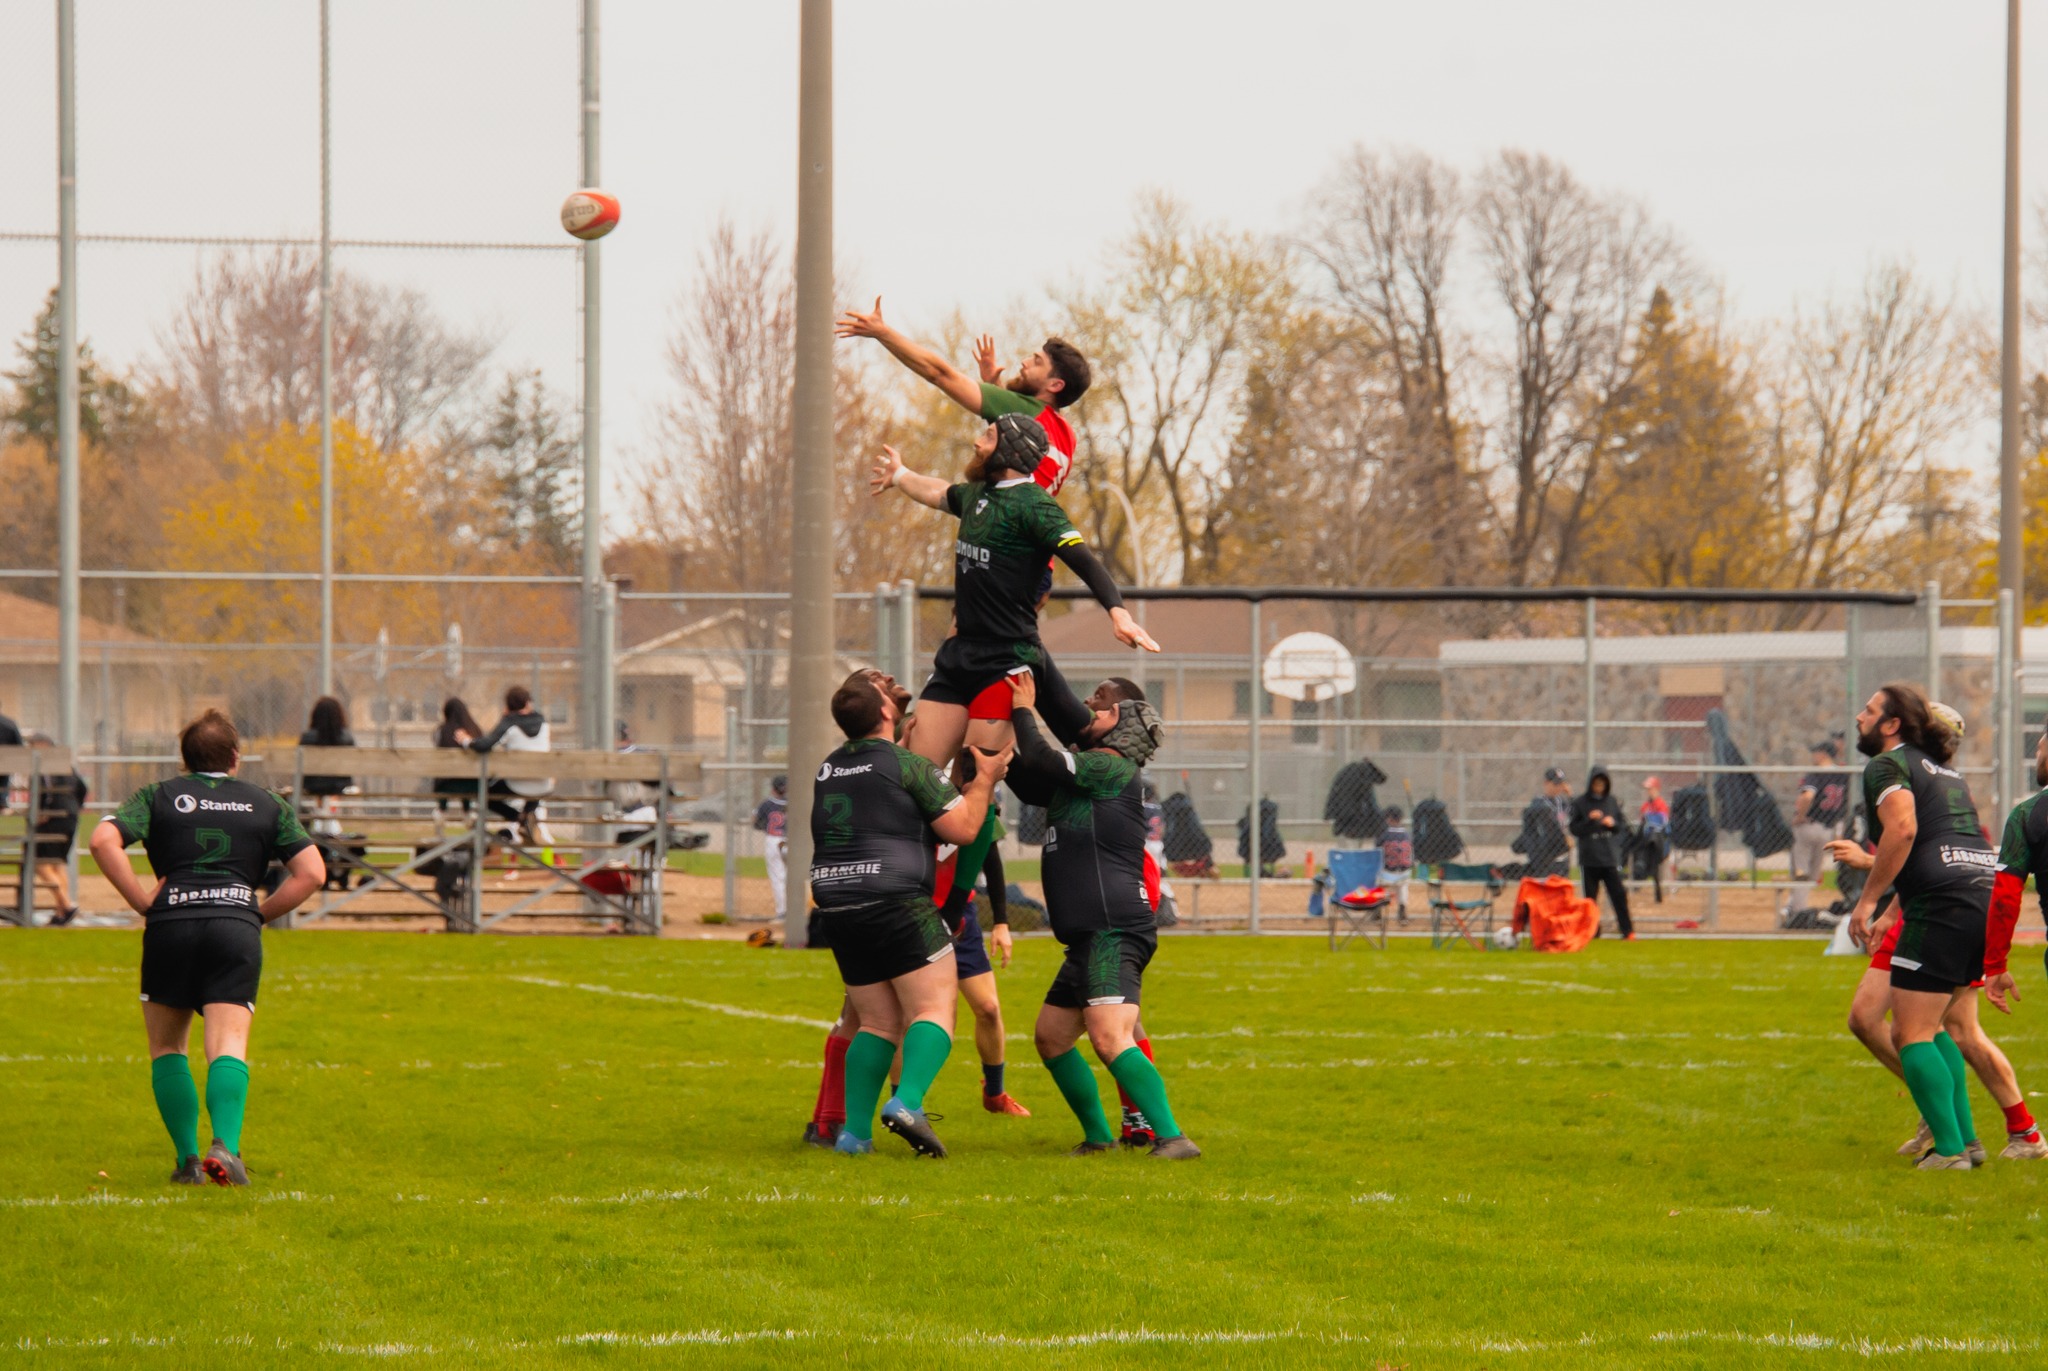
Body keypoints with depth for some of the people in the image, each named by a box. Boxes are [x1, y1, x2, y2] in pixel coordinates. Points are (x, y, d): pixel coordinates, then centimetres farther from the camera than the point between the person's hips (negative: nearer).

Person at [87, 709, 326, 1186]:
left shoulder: (157, 797, 14)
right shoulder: (267, 805, 18)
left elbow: (104, 841, -3)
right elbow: (312, 872, 9)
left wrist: (142, 901, 0)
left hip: (170, 927, 0)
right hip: (238, 927, 0)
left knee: (167, 1048, 14)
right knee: (228, 1047, -7)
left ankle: (187, 1159, 5)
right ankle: (225, 1146, -31)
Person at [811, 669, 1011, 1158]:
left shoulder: (829, 769, 15)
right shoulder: (909, 766, -6)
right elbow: (962, 827, -5)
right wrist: (986, 778, 9)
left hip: (836, 903, 7)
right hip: (898, 905, -7)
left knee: (878, 1023, 13)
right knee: (934, 1009, -5)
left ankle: (854, 1130, 4)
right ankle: (907, 1104, -27)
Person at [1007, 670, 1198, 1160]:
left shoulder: (1113, 768, -8)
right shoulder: (1090, 772, 22)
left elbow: (1041, 761, -16)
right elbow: (1028, 784, 31)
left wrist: (1023, 712, 0)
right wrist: (1005, 730, 22)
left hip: (1115, 932, -11)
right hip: (1089, 936, 11)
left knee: (1109, 1036, -25)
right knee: (1050, 1037, 17)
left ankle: (1171, 1137, -30)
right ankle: (1097, 1136, 26)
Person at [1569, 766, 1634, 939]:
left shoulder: (1612, 802, 8)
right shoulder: (1580, 804, 1)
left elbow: (1623, 826, 11)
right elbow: (1574, 829, -2)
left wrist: (1613, 823, -9)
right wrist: (1589, 819, -17)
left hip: (1610, 858, 1)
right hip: (1589, 859, -1)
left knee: (1619, 895, -4)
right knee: (1590, 897, 4)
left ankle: (1628, 931, -3)